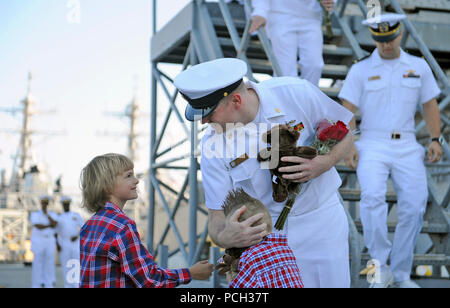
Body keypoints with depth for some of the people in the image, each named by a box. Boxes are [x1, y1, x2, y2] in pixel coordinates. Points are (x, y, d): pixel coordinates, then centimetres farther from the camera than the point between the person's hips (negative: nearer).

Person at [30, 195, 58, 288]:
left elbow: (55, 224, -11)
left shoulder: (53, 214, 11)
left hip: (50, 241, 3)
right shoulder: (35, 214, 1)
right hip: (38, 241, -3)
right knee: (37, 263, -4)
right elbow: (38, 226, -15)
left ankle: (49, 285, 4)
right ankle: (36, 285, -1)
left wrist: (46, 214, -12)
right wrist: (50, 225, -8)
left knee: (49, 263, 0)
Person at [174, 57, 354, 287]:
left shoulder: (296, 93, -17)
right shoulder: (213, 143, -13)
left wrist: (323, 163, -22)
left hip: (320, 223, 0)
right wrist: (224, 237, -35)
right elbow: (217, 217, -11)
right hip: (261, 232, 1)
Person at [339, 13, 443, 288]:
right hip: (372, 144, -2)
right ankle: (380, 269, -20)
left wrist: (435, 139, 4)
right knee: (373, 196, -26)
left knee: (415, 205, -9)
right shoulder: (360, 70, 6)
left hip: (407, 145, 2)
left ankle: (401, 273, 4)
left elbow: (430, 104, 16)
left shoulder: (419, 67, 13)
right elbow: (348, 111, 3)